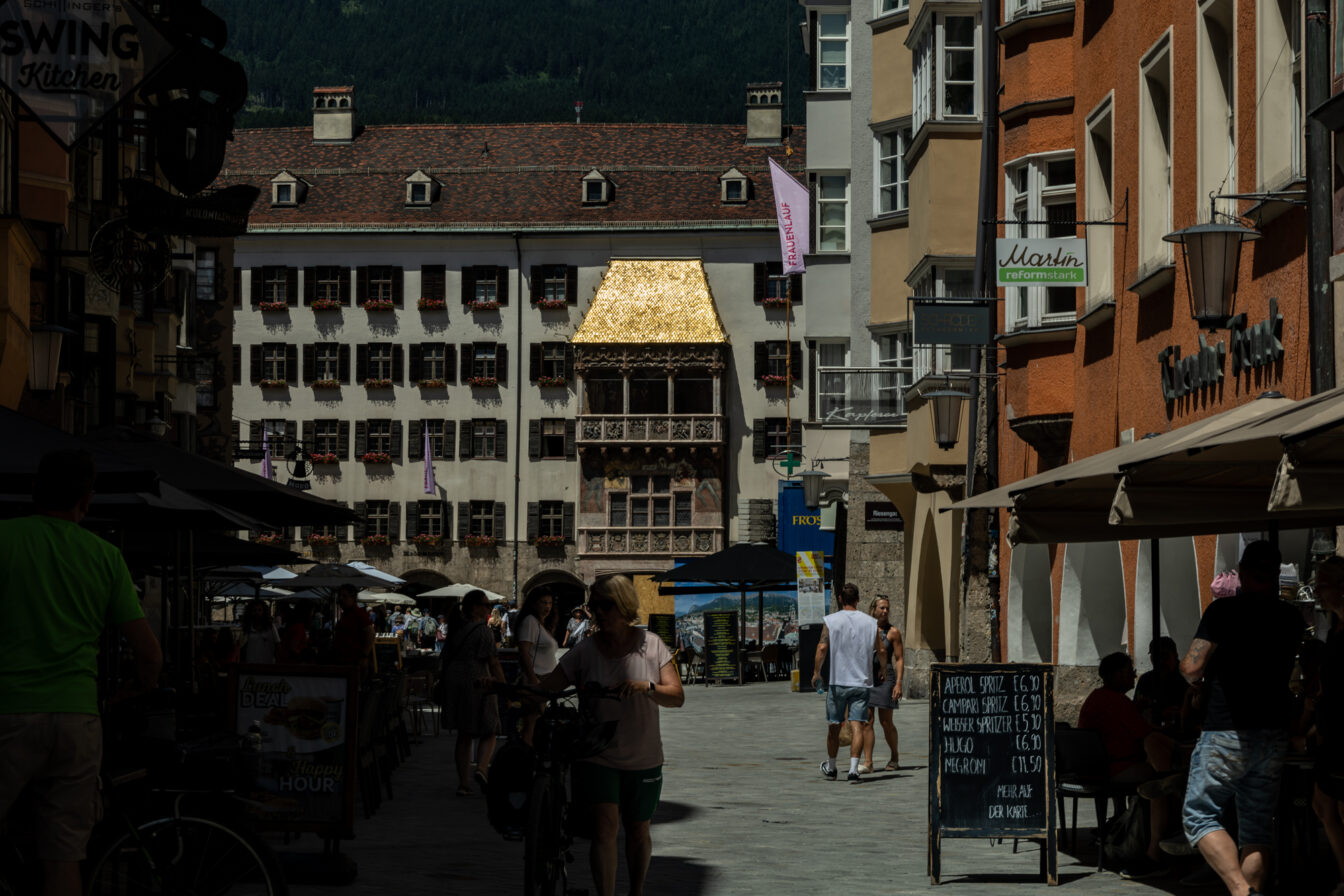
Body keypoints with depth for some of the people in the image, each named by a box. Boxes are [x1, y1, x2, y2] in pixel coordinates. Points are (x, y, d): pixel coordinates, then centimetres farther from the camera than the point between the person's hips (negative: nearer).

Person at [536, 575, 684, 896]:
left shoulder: (651, 645, 0)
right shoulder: (586, 650, 0)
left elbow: (677, 697, -6)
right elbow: (547, 686, -3)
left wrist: (647, 687, -25)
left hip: (642, 759, 1)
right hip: (596, 757, -1)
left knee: (637, 831, 12)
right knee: (604, 827, -15)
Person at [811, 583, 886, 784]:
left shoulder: (831, 621, -4)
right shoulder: (870, 622, 2)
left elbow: (822, 648, -12)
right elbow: (882, 650, 4)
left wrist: (816, 672, 0)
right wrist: (883, 670, 22)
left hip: (837, 681, -1)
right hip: (862, 682, 1)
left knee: (834, 726, 12)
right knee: (856, 726, -4)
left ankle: (831, 768, 26)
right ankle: (853, 769, -17)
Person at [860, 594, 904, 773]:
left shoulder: (893, 632, -2)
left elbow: (899, 659, -4)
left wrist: (898, 683, -13)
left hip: (885, 677, -3)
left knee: (885, 721, 0)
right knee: (867, 721, -3)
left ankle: (895, 757, 20)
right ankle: (867, 762, -4)